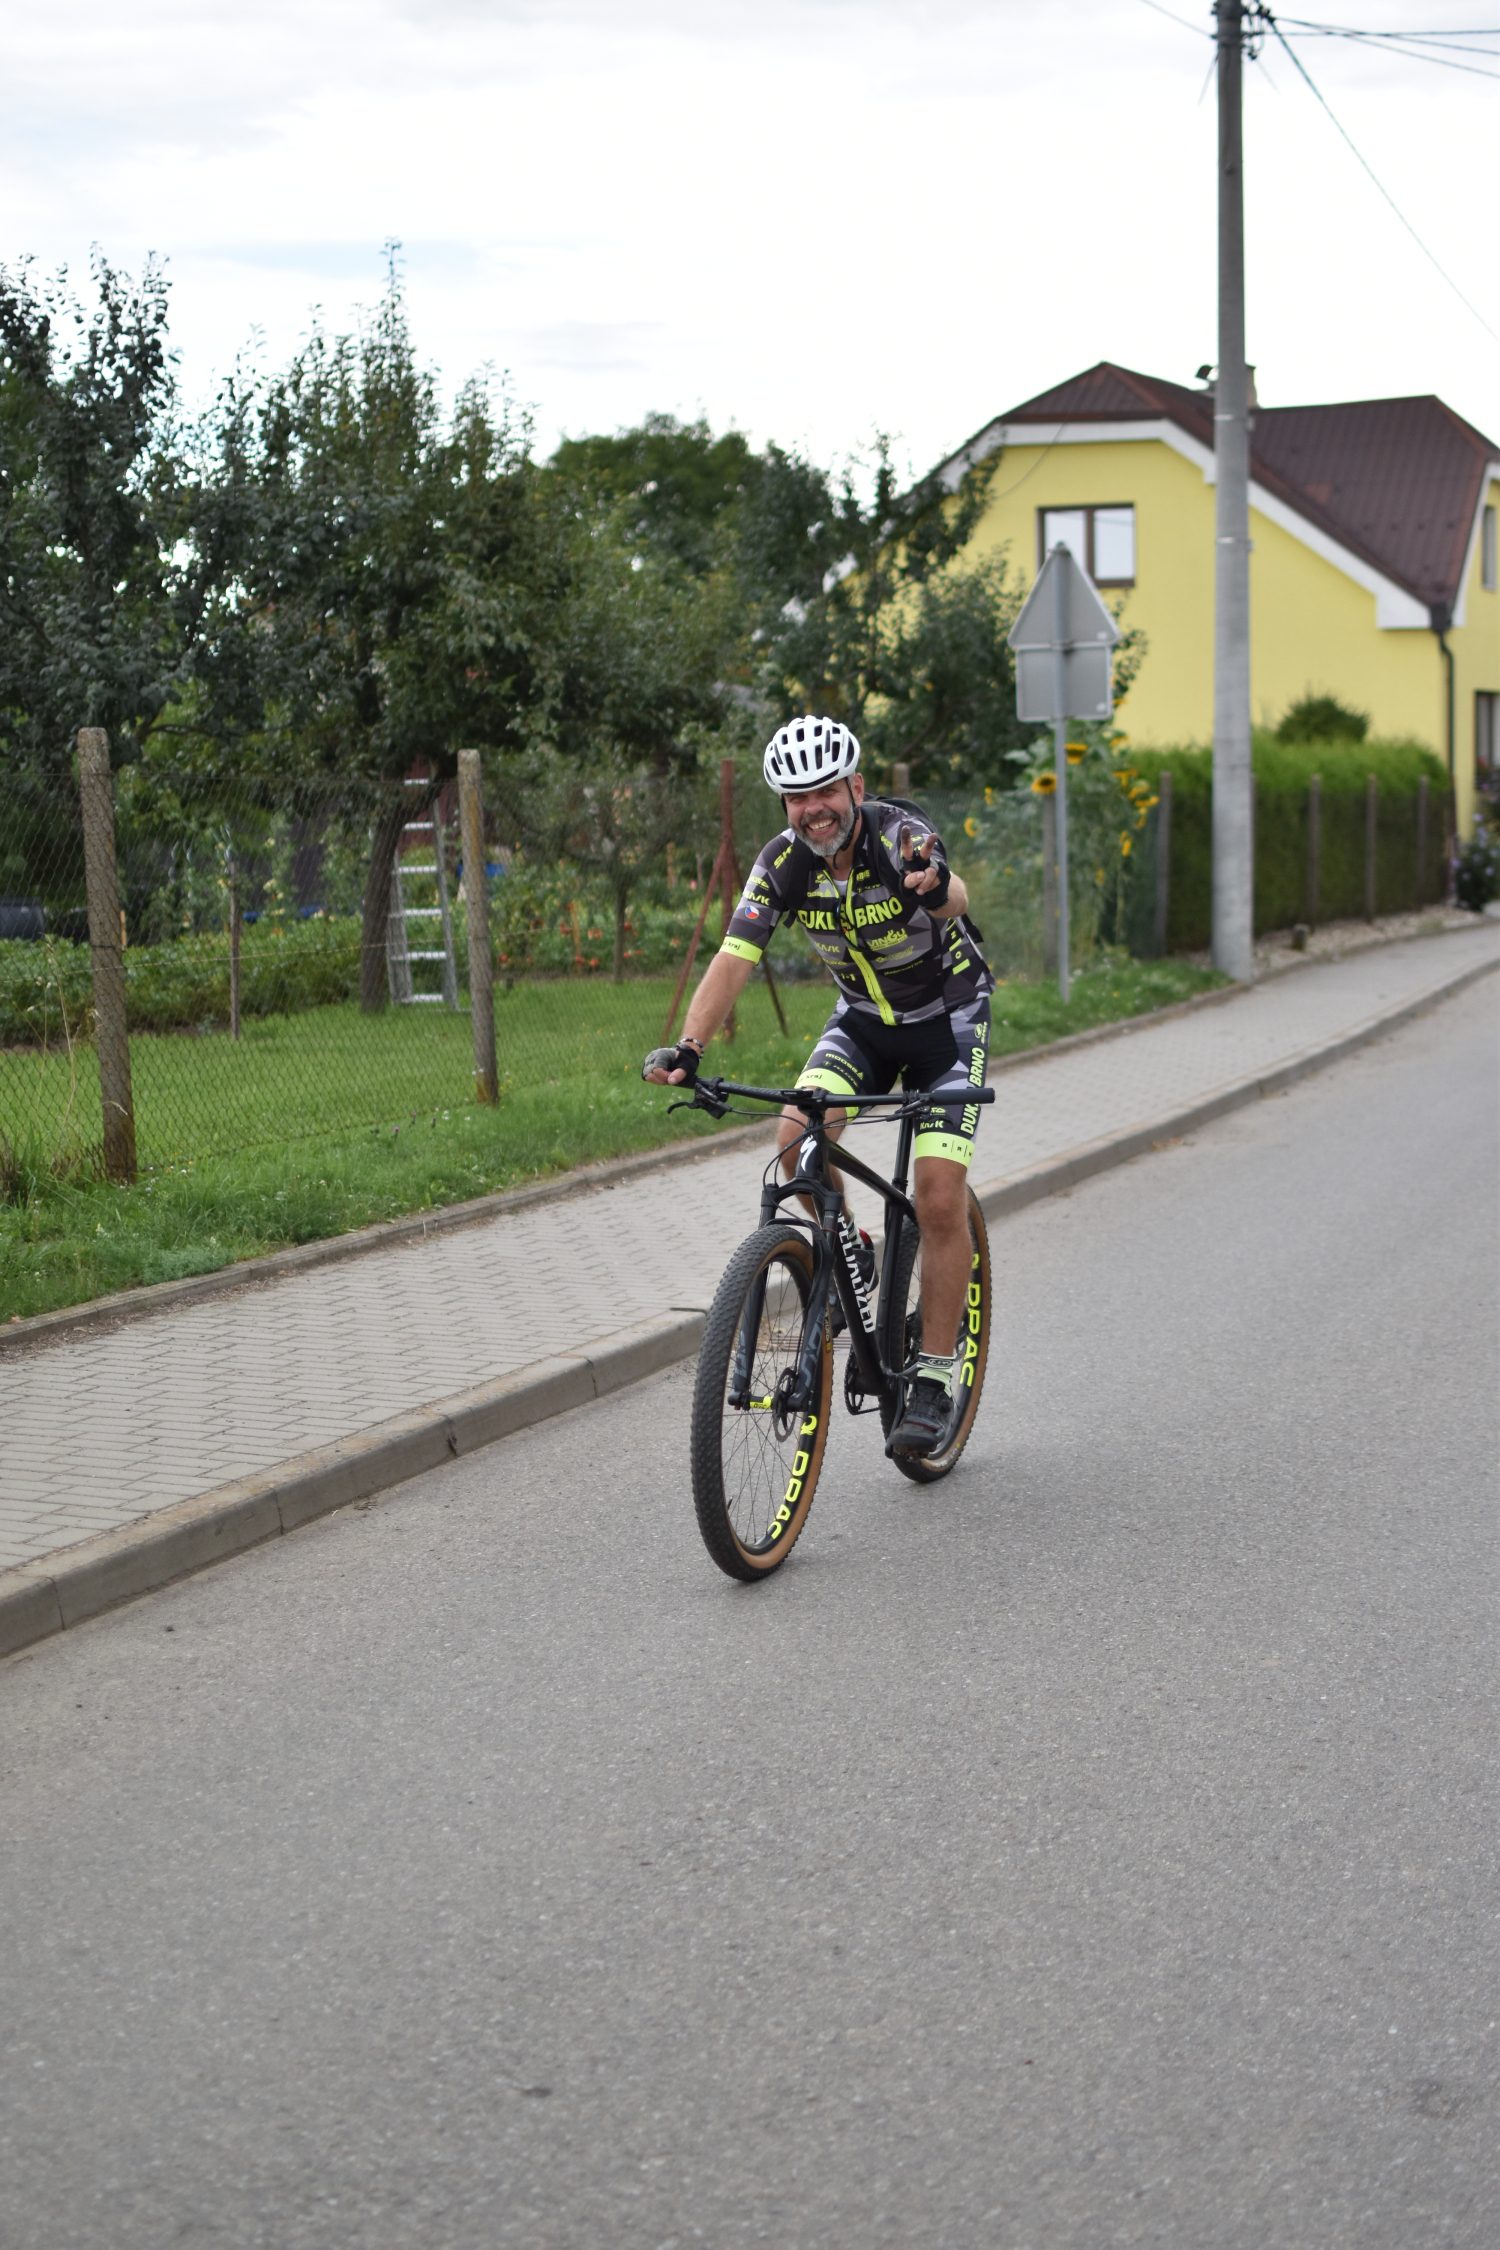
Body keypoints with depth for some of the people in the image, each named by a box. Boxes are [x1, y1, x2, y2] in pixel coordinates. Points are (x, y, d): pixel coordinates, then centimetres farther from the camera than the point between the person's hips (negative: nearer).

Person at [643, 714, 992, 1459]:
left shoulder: (900, 837, -28)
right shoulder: (783, 862, -17)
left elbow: (955, 896, -50)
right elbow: (733, 959, -25)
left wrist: (936, 887, -75)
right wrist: (687, 1048, -41)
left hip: (947, 1018, -4)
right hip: (862, 1018, 4)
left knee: (940, 1202, -13)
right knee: (798, 1138, -24)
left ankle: (933, 1381, -1)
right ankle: (851, 1253, 6)